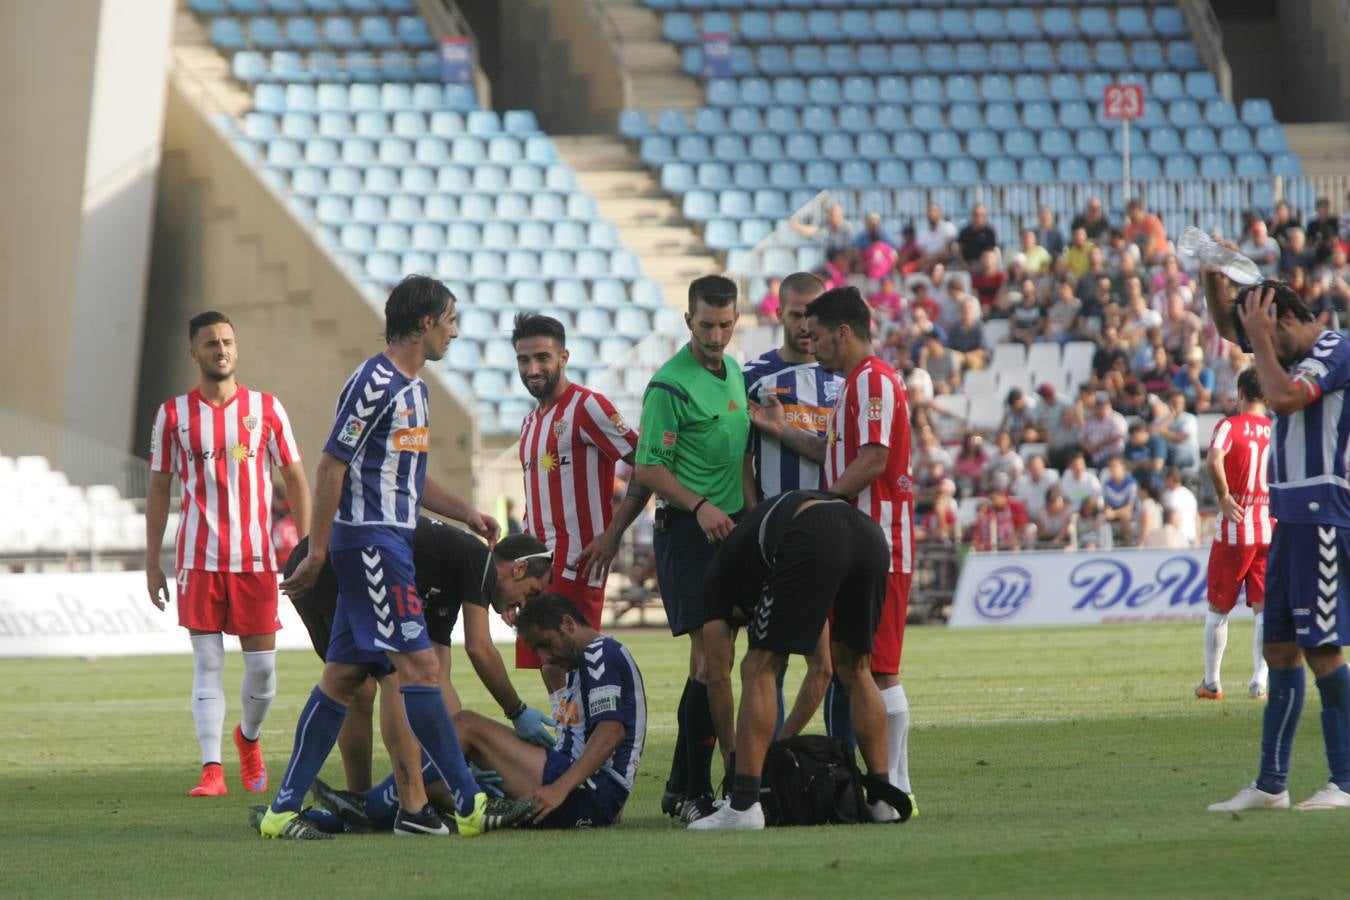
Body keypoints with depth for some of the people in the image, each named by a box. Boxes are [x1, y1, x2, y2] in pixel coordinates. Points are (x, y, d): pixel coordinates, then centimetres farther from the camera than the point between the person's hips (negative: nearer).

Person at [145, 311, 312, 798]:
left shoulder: (266, 409, 5)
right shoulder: (173, 414, 4)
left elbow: (295, 480, 9)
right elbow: (159, 489, 9)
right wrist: (152, 563, 5)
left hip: (257, 557, 1)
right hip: (198, 557, -1)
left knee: (262, 664, 1)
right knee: (207, 662, -5)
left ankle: (248, 737, 29)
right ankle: (211, 768, -7)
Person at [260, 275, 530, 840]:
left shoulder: (413, 388, 18)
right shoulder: (374, 384, -13)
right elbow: (332, 466, -14)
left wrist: (466, 513, 19)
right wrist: (317, 553, -15)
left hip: (390, 543, 10)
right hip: (371, 540, -10)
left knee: (344, 677, 8)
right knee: (420, 666, -10)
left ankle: (284, 809, 10)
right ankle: (468, 805, -10)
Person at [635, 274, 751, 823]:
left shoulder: (734, 373, 14)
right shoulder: (671, 385, -11)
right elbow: (648, 468, -13)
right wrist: (700, 506, -23)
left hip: (730, 527, 8)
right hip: (688, 531, -8)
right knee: (710, 658, -13)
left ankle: (681, 787, 15)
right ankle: (695, 793, -11)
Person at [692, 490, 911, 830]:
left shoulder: (722, 570, 30)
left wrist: (729, 755, 37)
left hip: (815, 545, -6)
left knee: (758, 671, 8)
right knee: (854, 673, 25)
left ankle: (743, 805, 1)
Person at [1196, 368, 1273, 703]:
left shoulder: (1231, 426, -6)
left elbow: (1214, 461, -25)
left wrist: (1224, 496, -13)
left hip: (1234, 527, -2)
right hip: (1271, 530, 2)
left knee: (1218, 608, 10)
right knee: (1265, 608, 3)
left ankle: (1212, 682, 13)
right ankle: (1259, 682, -6)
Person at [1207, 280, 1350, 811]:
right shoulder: (1294, 352, 16)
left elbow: (1283, 398, -26)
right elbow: (1225, 326, 29)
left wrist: (1259, 336, -15)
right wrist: (1211, 277, 13)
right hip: (1288, 521, 9)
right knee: (1280, 649, 8)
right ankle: (1271, 784, 10)